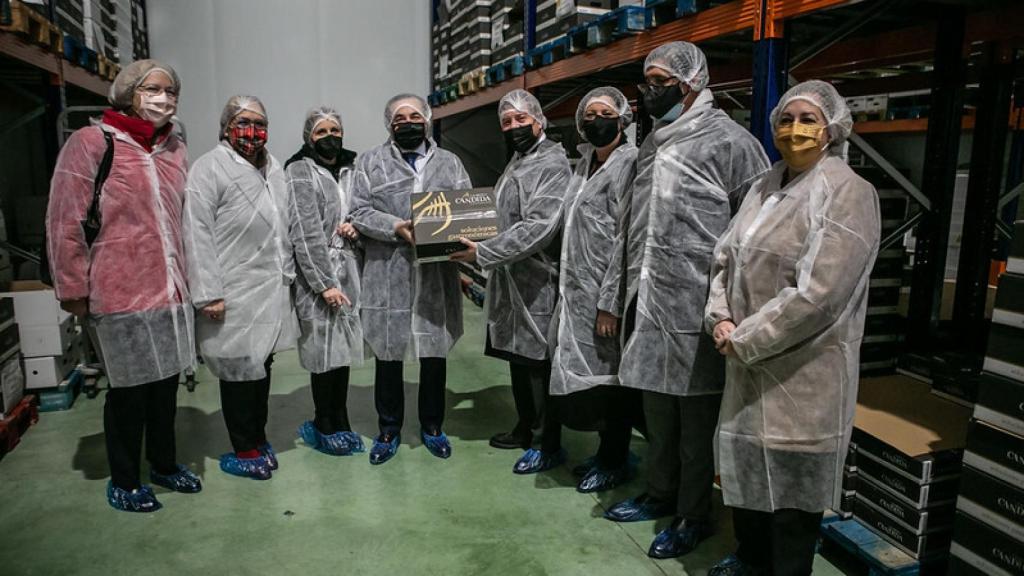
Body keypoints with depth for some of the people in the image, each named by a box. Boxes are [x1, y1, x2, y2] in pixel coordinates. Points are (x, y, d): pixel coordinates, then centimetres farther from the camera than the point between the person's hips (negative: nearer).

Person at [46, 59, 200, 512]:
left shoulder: (175, 149, 10)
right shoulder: (91, 143, -8)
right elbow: (65, 223, -9)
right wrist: (73, 289, -7)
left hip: (170, 290, 6)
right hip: (121, 292, -5)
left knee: (166, 381, 15)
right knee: (130, 388, 6)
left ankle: (164, 465, 34)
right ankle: (123, 481, 26)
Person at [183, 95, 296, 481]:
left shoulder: (273, 168, 14)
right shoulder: (209, 168, -7)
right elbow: (197, 233, -13)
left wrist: (287, 274, 13)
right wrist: (209, 293, -16)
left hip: (271, 290, 6)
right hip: (234, 293, -6)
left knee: (262, 365, 15)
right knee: (240, 370, 4)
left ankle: (258, 438, 30)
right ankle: (244, 451, 18)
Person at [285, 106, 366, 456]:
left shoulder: (353, 171, 13)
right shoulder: (299, 172, -4)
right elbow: (305, 233, -12)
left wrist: (358, 226, -1)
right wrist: (325, 283, -16)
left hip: (349, 271, 5)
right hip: (316, 274, -5)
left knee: (344, 348, 10)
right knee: (324, 349, 2)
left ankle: (338, 424, 24)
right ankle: (325, 427, 19)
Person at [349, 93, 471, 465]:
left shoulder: (450, 163, 15)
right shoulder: (370, 163, 8)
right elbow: (359, 211, -1)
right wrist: (397, 228, -17)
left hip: (437, 277, 2)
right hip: (387, 278, -1)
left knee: (435, 354, 10)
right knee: (388, 355, 8)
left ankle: (432, 427, 28)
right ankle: (389, 430, 25)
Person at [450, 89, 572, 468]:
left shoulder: (552, 163, -11)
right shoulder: (516, 164, 19)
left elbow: (538, 228, -22)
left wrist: (484, 254, -20)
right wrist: (480, 251, 8)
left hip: (537, 282, -9)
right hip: (511, 280, 9)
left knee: (540, 362, -1)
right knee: (517, 357, 17)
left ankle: (552, 446, 12)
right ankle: (524, 429, 32)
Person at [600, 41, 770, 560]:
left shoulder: (727, 140, -7)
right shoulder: (652, 144, 17)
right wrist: (614, 296, 18)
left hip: (693, 309, -7)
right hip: (648, 304, 7)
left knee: (695, 416, 6)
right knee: (656, 410, 18)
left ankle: (693, 516, 22)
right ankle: (660, 494, 35)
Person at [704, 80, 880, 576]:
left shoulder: (847, 192, -12)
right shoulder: (766, 187, 10)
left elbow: (817, 293, -21)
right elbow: (726, 257, 10)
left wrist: (744, 340, -16)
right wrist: (721, 319, -7)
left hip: (804, 370, -7)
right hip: (749, 366, 7)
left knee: (792, 480, 6)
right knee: (746, 466, 19)